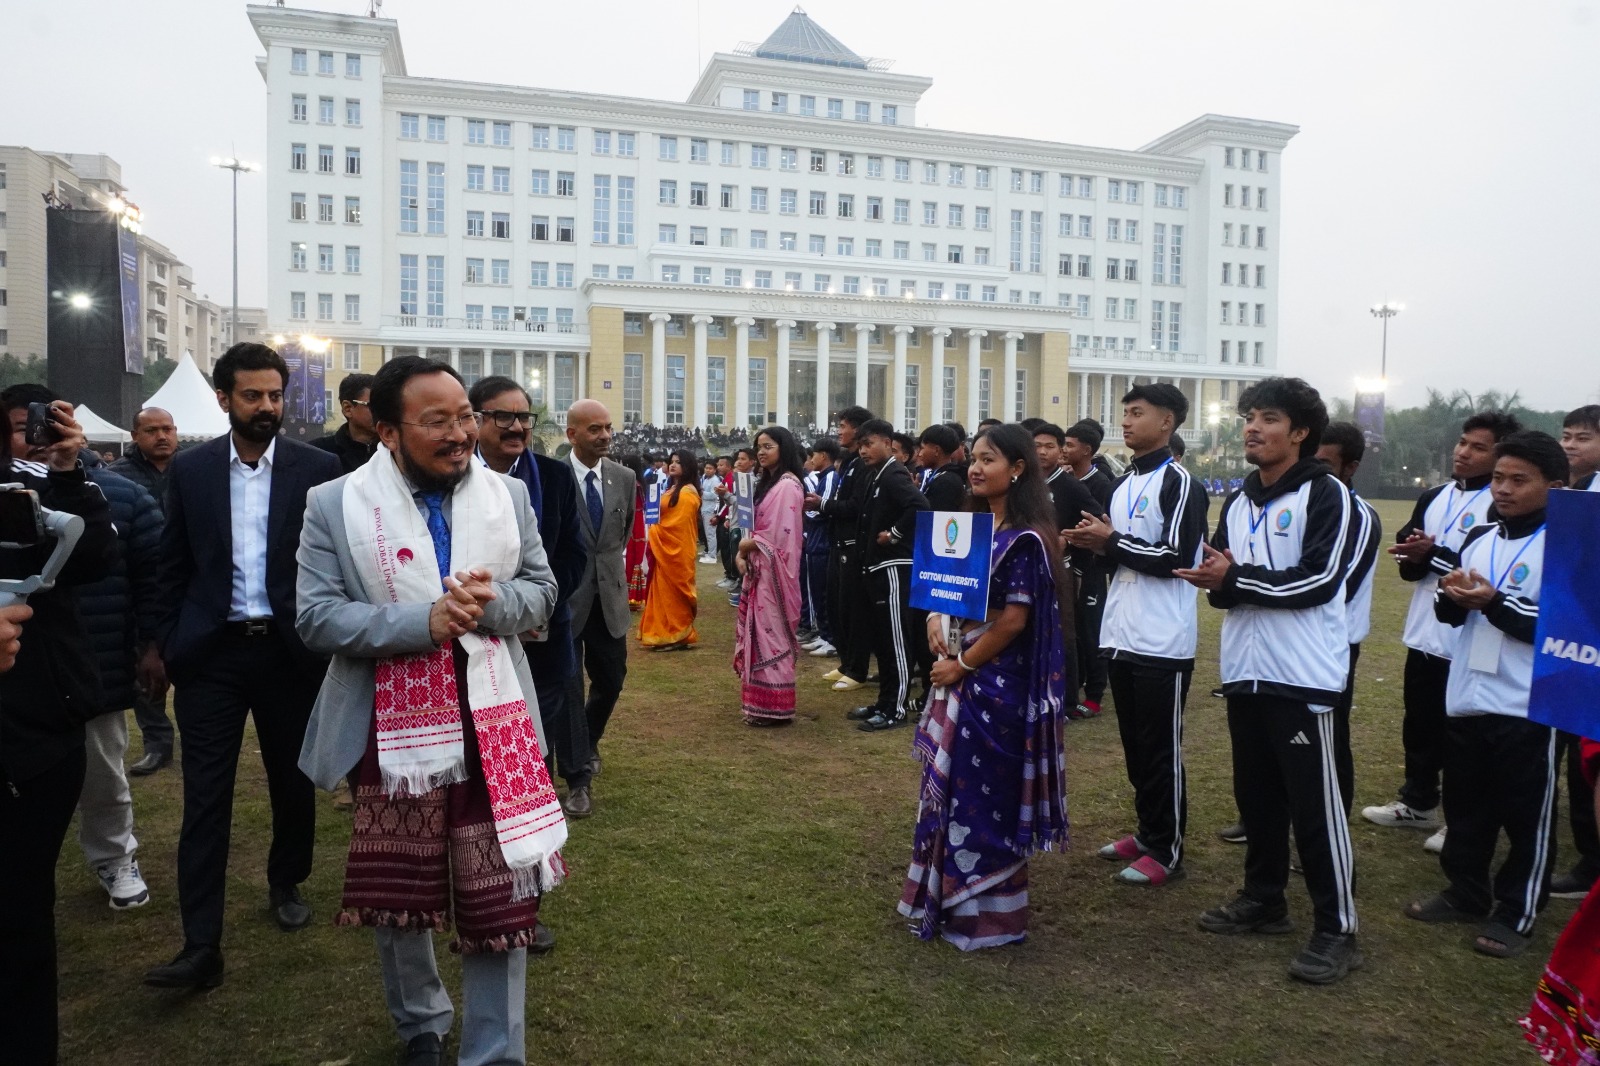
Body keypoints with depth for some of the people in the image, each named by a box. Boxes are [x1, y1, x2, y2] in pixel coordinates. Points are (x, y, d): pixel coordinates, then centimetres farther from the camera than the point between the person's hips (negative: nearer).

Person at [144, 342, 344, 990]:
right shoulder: (190, 470, 3)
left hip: (290, 649, 0)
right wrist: (169, 644, 5)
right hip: (211, 652, 0)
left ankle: (286, 885, 37)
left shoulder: (317, 469, -2)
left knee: (293, 782, 14)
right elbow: (173, 566, 8)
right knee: (205, 795, -1)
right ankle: (202, 946, 4)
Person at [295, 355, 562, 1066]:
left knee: (501, 899, 5)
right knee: (395, 895, 17)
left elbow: (542, 595, 6)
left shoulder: (509, 495, 4)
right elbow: (316, 618, -10)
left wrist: (493, 602, -17)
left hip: (493, 728, 1)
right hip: (394, 733, -1)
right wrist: (423, 620, -22)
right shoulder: (334, 505, -4)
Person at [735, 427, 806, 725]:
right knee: (759, 631, 12)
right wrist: (743, 552, 0)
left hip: (773, 570, -10)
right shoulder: (767, 482, 16)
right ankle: (761, 700, 20)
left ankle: (774, 707, 3)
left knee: (770, 633, -4)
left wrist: (747, 545, -7)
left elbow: (779, 534, -21)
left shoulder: (787, 485, -15)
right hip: (758, 568, 10)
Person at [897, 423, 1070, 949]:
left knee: (983, 794, 2)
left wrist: (962, 665, -14)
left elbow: (1013, 618, -19)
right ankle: (946, 896, 31)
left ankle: (989, 912, 18)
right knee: (950, 787, 16)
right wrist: (935, 618, -6)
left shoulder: (1025, 540, -15)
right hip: (960, 674, 9)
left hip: (996, 683, -8)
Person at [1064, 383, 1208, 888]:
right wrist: (1097, 545, 0)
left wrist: (1110, 540, -13)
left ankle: (1168, 851, 11)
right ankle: (1148, 832, 28)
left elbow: (1175, 559, -19)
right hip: (1121, 635, 9)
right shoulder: (1123, 484, 16)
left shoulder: (1179, 483, -11)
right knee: (1134, 744, 16)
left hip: (1162, 642, -8)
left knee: (1161, 750, 0)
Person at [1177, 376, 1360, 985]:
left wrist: (1237, 579, -15)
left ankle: (1336, 929, 7)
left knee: (1314, 802, -3)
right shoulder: (1238, 503, 16)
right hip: (1245, 671, 7)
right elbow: (1220, 579, 14)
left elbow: (1318, 581, -17)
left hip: (1302, 676, -7)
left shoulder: (1326, 495, -7)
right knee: (1256, 793, 14)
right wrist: (1219, 584, -10)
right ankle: (1263, 899, 28)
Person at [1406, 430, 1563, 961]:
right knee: (1464, 807, 17)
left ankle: (1517, 913, 20)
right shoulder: (1479, 537, 11)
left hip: (1529, 708, -6)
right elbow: (1452, 615, 15)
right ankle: (1465, 892, 33)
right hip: (1466, 699, 7)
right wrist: (1452, 598, -7)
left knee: (1526, 816, 6)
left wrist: (1495, 602, -23)